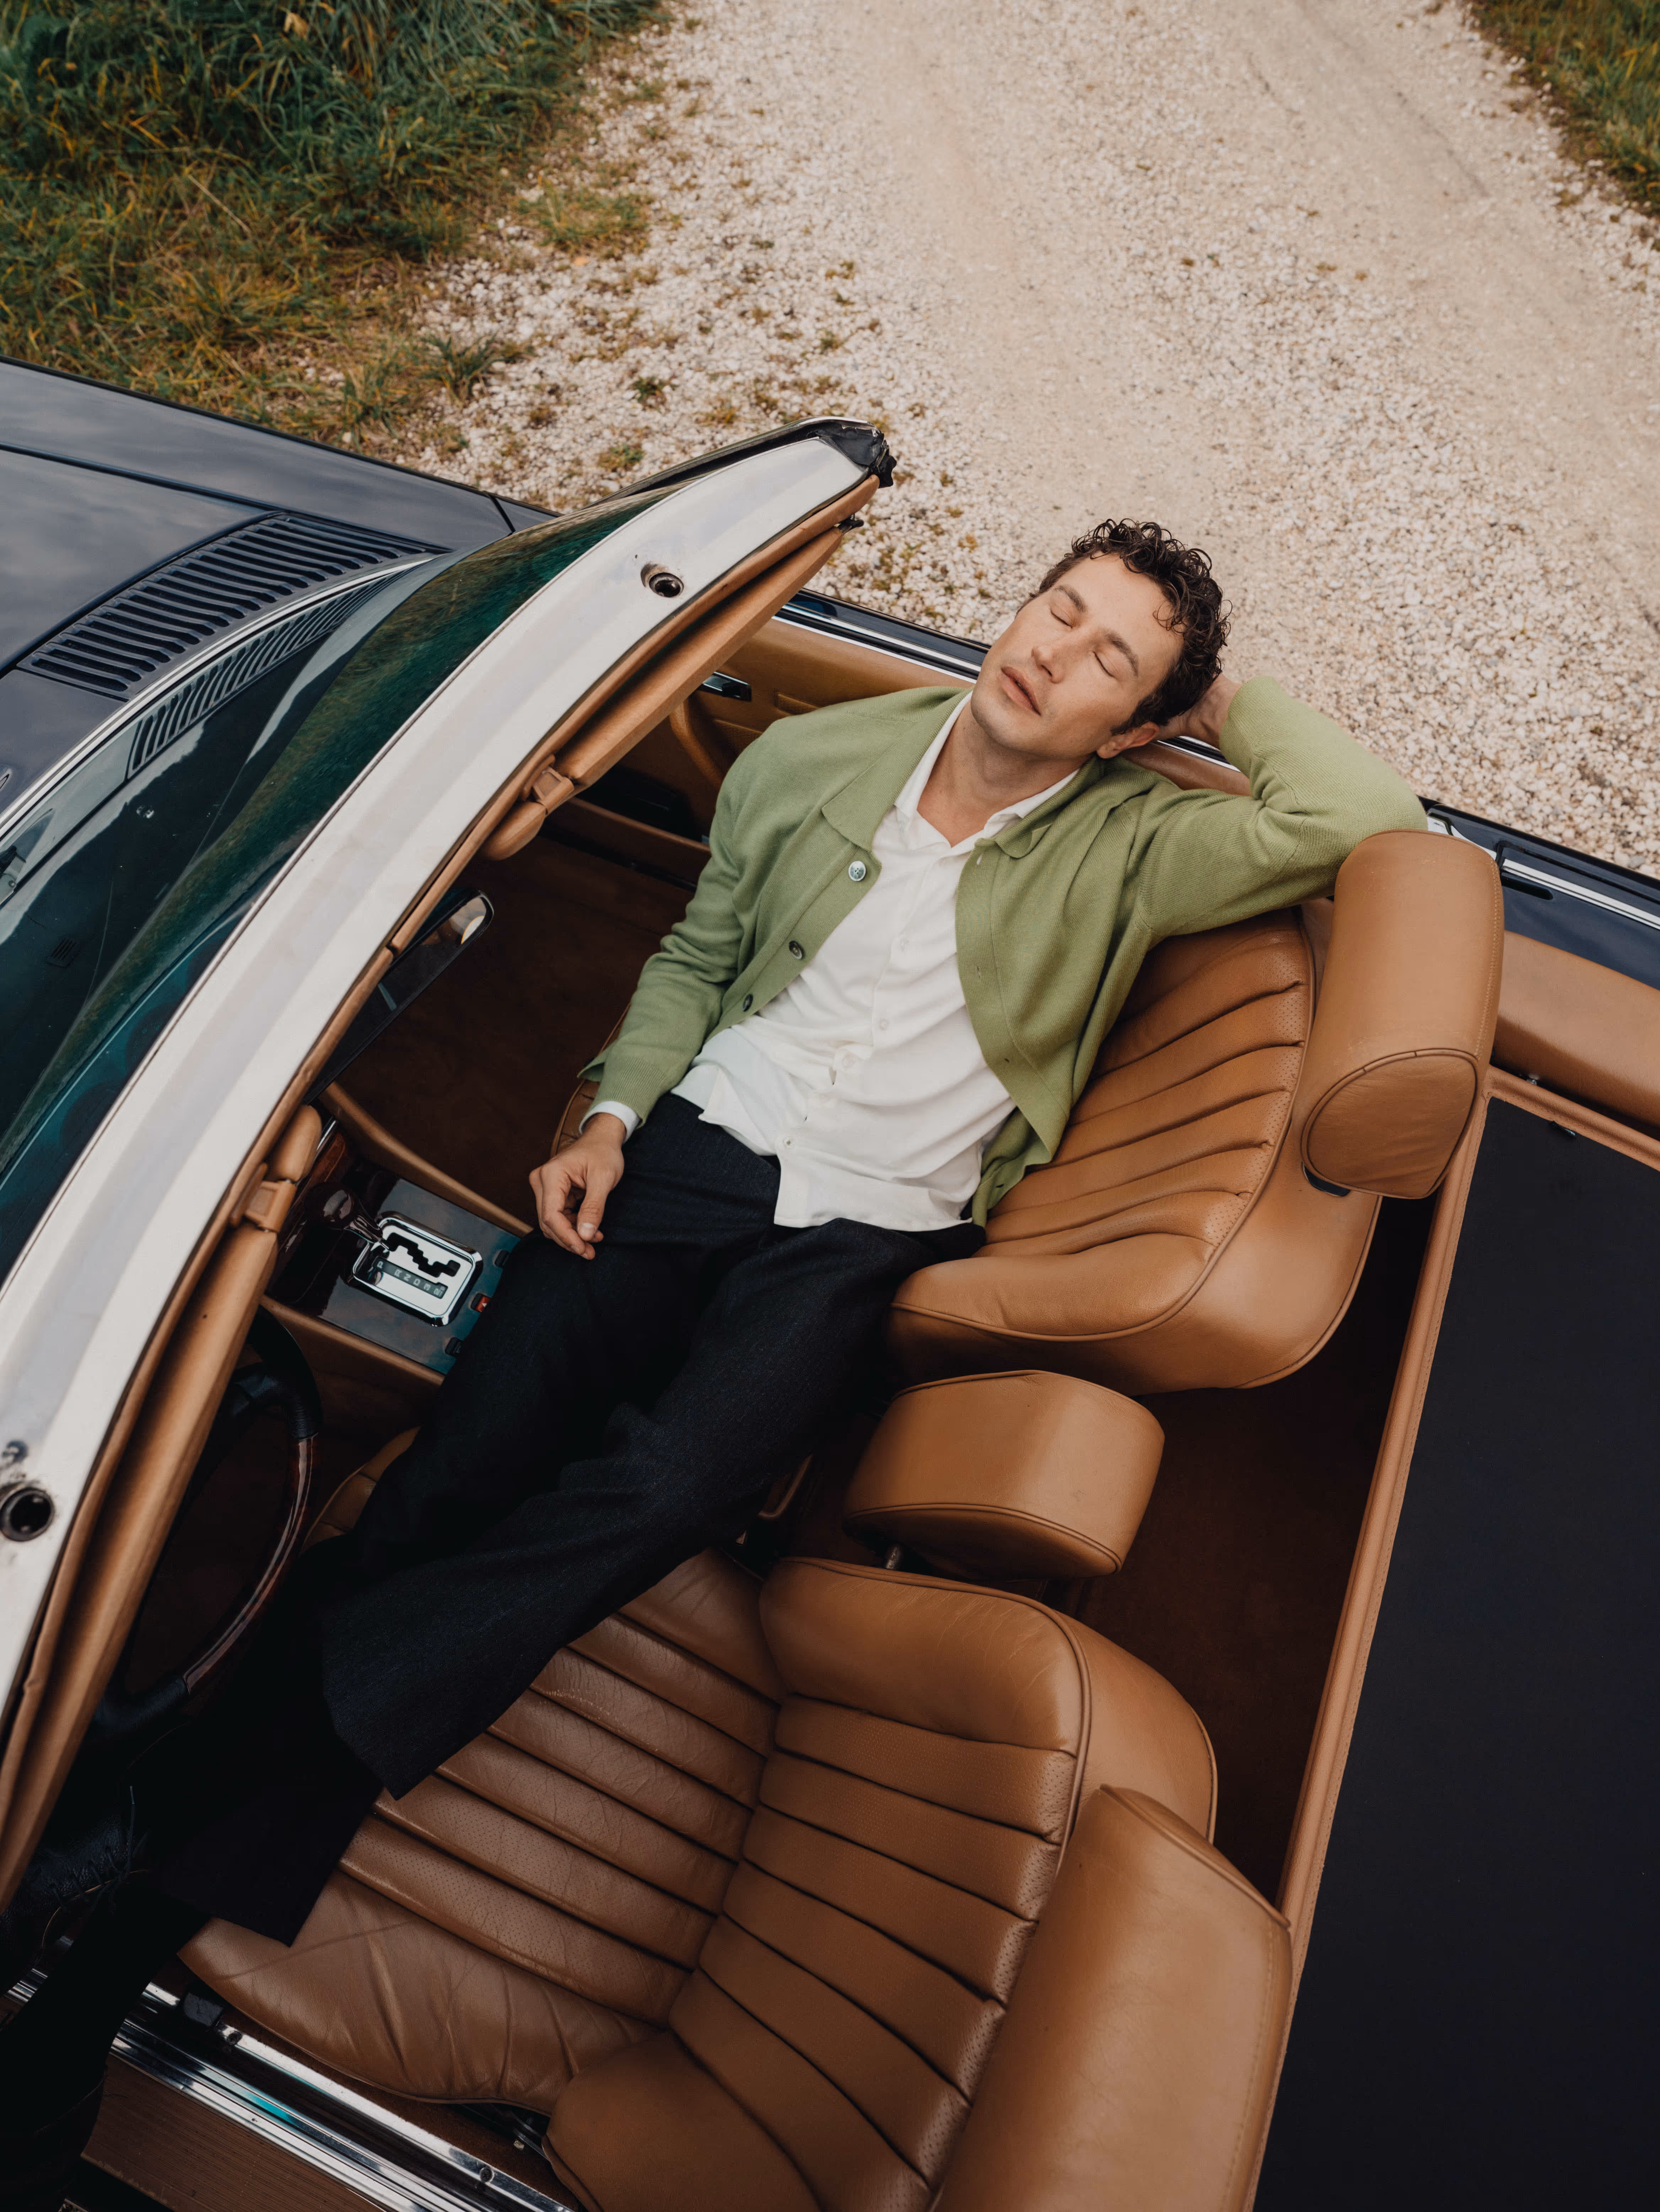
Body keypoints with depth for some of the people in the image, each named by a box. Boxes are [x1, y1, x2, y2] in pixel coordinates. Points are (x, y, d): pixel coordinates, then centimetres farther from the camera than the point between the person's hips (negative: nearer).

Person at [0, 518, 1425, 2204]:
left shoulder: (1128, 846, 4)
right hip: (701, 1143, 3)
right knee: (467, 1454, -15)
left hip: (869, 1234, -2)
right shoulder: (815, 759, 10)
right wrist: (612, 1112, 2)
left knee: (658, 1488, -25)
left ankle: (170, 1852, -15)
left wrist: (1224, 702, 3)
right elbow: (695, 958, 16)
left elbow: (1364, 822, -5)